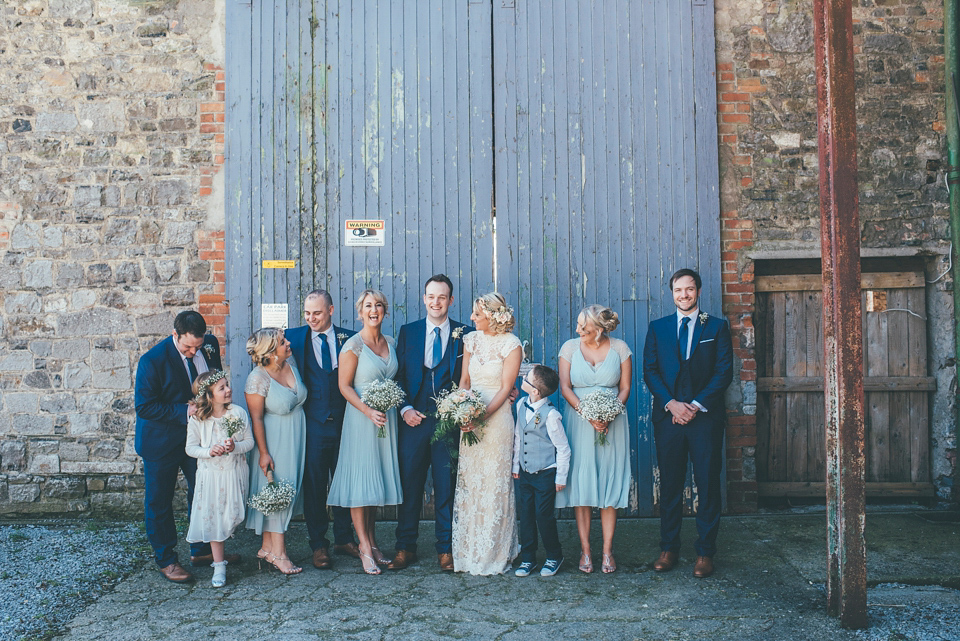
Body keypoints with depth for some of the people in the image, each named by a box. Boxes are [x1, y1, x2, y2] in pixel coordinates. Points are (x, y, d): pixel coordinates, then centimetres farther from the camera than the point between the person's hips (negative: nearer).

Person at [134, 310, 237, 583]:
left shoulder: (210, 344, -8)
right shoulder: (153, 360, -23)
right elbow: (144, 406, -20)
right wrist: (183, 412, -26)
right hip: (162, 440, -5)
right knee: (159, 502, 7)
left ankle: (202, 550, 31)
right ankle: (166, 560, 23)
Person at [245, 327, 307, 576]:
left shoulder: (291, 366, 0)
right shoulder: (258, 379, -19)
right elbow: (256, 418, -16)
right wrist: (263, 452, -16)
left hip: (296, 437, 7)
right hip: (274, 440, -7)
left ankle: (267, 547, 21)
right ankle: (278, 553, 5)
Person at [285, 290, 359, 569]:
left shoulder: (349, 338, 4)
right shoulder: (294, 337, 4)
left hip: (344, 422, 1)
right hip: (312, 423, -1)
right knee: (314, 485, 5)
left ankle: (344, 538, 26)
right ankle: (319, 545, 18)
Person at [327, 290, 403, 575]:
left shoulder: (390, 343, 9)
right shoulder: (353, 344, -9)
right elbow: (344, 385, -11)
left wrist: (400, 408, 5)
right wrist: (369, 411, -20)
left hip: (387, 419, 6)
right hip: (360, 417, -6)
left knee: (378, 478, 11)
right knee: (360, 479, -3)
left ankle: (372, 542, 20)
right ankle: (365, 547, 3)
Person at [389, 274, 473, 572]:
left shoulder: (465, 334, 5)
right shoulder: (407, 332, 10)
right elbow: (398, 375, 8)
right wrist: (405, 409, -4)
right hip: (414, 420, 1)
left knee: (447, 487, 4)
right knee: (409, 485, 6)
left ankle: (445, 549, 16)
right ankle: (405, 548, 18)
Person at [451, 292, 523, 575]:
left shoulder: (511, 344, -6)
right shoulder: (471, 340, 10)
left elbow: (505, 388, -9)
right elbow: (464, 380, 12)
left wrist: (483, 415, -20)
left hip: (497, 417, -5)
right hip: (471, 418, 5)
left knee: (494, 484, -1)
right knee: (468, 483, 6)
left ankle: (494, 555, 10)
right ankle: (469, 551, 17)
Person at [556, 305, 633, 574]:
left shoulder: (620, 348, 2)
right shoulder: (570, 347, 2)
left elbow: (625, 388, 3)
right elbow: (565, 387, -1)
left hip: (612, 424, 0)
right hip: (578, 423, 0)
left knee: (609, 484, 0)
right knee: (580, 483, -2)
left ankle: (608, 551, 7)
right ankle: (585, 550, 5)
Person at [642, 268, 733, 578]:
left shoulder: (717, 327, 7)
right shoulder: (657, 328, 11)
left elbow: (724, 371, 0)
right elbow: (649, 370, 5)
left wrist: (697, 405, -10)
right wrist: (671, 403, -9)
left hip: (705, 416, -1)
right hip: (668, 416, 1)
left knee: (708, 484, 2)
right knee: (669, 485, 6)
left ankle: (705, 552, 10)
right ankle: (669, 548, 16)